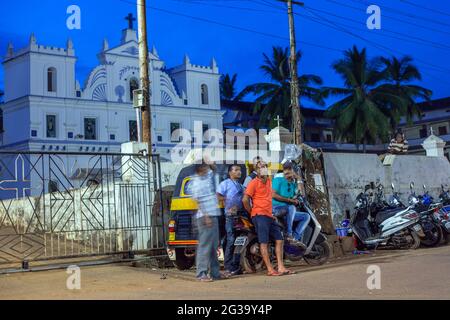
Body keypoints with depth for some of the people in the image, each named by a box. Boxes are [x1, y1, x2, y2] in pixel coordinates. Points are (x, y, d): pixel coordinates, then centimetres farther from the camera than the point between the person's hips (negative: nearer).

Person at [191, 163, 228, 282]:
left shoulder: (208, 176, 13)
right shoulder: (197, 182, -11)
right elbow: (199, 201, -16)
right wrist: (206, 216, -21)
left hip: (214, 215, 9)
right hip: (205, 217, -9)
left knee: (214, 245, 12)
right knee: (205, 245, -8)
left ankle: (215, 272, 18)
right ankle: (201, 273, -6)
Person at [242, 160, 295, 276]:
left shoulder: (269, 181, 16)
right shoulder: (254, 183, -7)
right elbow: (245, 200, -13)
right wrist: (252, 212, -4)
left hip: (269, 216, 8)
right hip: (260, 215, -8)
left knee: (279, 239, 6)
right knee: (264, 242, -7)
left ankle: (281, 267, 8)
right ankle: (270, 270, -6)